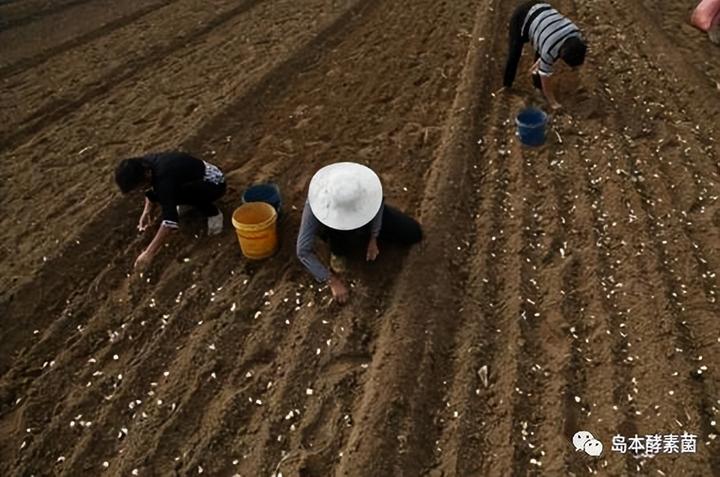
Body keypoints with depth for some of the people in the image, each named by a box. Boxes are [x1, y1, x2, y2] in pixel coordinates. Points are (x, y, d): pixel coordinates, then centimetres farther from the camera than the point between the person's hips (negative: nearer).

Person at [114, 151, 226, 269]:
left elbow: (170, 221, -41)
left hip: (214, 183, -8)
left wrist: (149, 253, -39)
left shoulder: (164, 178, -35)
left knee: (176, 194, -35)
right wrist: (147, 211, 0)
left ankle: (212, 212, -11)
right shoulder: (145, 163, -10)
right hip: (196, 179, 8)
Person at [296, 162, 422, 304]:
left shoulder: (366, 184, -39)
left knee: (413, 234, -2)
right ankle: (338, 251, -2)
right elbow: (303, 251, -37)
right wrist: (332, 281, -35)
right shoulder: (315, 203, -42)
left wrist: (373, 239, -10)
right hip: (331, 226, -2)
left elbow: (378, 201, -13)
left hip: (364, 212, 2)